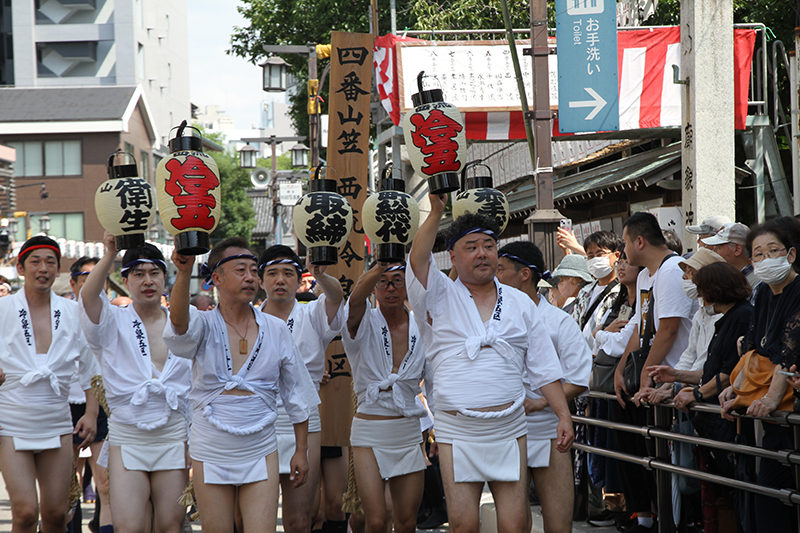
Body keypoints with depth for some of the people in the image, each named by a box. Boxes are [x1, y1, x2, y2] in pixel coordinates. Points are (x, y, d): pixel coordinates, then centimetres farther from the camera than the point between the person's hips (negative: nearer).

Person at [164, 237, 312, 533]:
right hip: (211, 451, -1)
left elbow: (294, 394, 11)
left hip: (260, 452, 1)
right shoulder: (204, 326, -4)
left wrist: (301, 450, 11)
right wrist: (184, 272, -48)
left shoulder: (276, 330, 4)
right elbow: (179, 321, -31)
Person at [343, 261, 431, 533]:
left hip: (409, 433, 3)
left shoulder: (422, 328, 5)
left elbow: (434, 383, 12)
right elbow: (356, 299, -30)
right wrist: (381, 266, -47)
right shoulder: (365, 324, -5)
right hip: (369, 431, -3)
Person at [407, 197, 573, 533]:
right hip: (456, 430, -2)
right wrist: (436, 212, -24)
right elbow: (417, 260, -16)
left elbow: (544, 369, 13)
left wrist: (564, 416, 5)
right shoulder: (440, 297, 5)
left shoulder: (520, 304, 13)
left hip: (509, 429, 2)